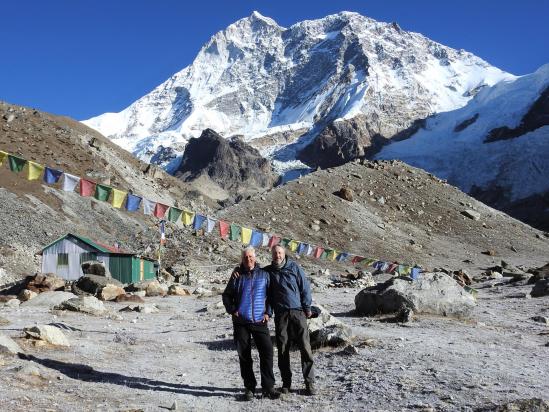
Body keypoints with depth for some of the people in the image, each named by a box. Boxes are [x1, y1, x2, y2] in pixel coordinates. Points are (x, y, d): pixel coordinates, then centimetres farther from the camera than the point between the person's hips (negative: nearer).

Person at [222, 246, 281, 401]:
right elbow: (226, 295, 13)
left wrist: (268, 313, 2)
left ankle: (268, 387, 1)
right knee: (244, 356, 4)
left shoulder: (263, 275, 6)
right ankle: (249, 387, 13)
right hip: (241, 322, 0)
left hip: (260, 321, 0)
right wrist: (232, 310, -1)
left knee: (267, 352, -7)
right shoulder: (237, 276, 5)